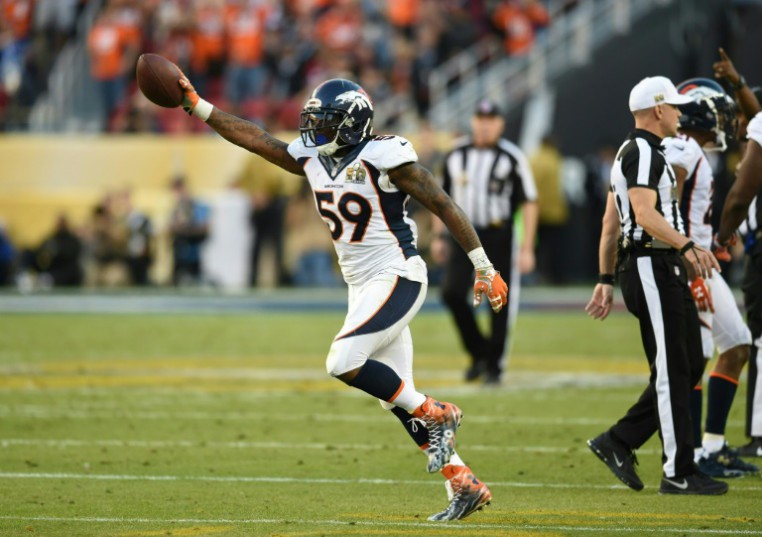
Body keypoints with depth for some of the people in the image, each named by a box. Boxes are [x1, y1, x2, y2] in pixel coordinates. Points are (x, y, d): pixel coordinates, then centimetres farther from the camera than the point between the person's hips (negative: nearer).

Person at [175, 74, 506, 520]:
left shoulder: (383, 156, -15)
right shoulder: (313, 158, 6)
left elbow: (443, 205, -13)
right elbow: (256, 138, 7)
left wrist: (484, 269, -12)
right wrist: (195, 104, 0)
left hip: (397, 278, -8)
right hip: (363, 286, 8)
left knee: (343, 363, -22)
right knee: (394, 394, 6)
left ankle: (436, 416, -5)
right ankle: (465, 484, 11)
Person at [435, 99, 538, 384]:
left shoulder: (512, 157, -8)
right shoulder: (456, 155, 5)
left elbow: (529, 203, -8)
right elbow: (443, 196, 16)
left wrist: (527, 248, -12)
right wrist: (439, 235, 12)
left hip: (499, 236, -3)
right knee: (452, 292, -10)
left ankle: (494, 364, 13)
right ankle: (478, 352, 8)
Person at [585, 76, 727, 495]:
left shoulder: (630, 153, 20)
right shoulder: (643, 153, -12)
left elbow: (610, 223, 22)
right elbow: (646, 216, -25)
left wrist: (605, 280, 23)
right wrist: (687, 246, -35)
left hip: (665, 271, 10)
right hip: (651, 267, -10)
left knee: (689, 365, 11)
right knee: (672, 371, -6)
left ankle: (619, 443, 13)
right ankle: (678, 473, -3)